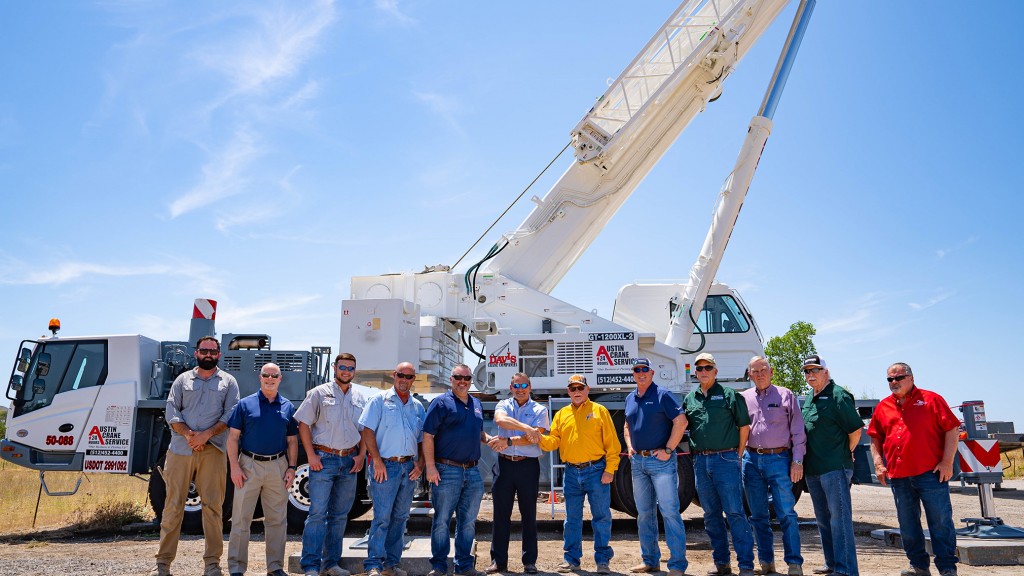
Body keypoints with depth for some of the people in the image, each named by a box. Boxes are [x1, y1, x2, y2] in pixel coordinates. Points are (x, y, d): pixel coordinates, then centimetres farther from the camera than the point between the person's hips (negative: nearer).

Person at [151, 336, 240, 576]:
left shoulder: (228, 382, 11)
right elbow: (171, 412, 6)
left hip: (213, 450, -1)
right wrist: (187, 434, -10)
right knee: (173, 505, 2)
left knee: (213, 506, 0)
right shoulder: (183, 380, 14)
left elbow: (230, 415, 1)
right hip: (180, 449, 1)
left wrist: (206, 434, -12)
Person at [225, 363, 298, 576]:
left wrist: (291, 467, 2)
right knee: (241, 518, 2)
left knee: (277, 519, 8)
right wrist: (234, 466, -10)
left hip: (278, 466, 3)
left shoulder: (287, 407, 9)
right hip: (249, 465, -2)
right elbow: (233, 437, -2)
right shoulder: (245, 404, 1)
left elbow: (292, 441, 11)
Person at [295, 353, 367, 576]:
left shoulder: (361, 398, 11)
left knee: (340, 515, 9)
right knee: (317, 513, -7)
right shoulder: (319, 393, -1)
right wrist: (311, 455, -10)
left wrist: (361, 455, 3)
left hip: (350, 461, 4)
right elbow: (303, 424, -4)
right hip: (324, 459, -4)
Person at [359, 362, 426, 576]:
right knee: (382, 516, -8)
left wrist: (420, 462, 3)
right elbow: (367, 431, -7)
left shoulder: (418, 407, 15)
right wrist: (377, 460, -14)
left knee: (400, 517, 9)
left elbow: (423, 438, 18)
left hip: (409, 468, 5)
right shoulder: (380, 401, 1)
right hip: (385, 465, -5)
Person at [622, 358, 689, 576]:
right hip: (638, 461, 7)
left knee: (669, 511, -7)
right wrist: (629, 446, 11)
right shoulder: (630, 399, 13)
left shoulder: (663, 395, -7)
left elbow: (681, 421, -14)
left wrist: (668, 450, -16)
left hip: (661, 461, -7)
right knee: (644, 513, 12)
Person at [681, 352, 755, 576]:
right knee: (711, 514, 10)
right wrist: (697, 454, 8)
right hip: (700, 461, 5)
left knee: (735, 512, -5)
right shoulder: (690, 399, 11)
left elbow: (744, 425, 3)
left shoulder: (729, 395, 0)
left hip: (725, 459, -5)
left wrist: (738, 453, 1)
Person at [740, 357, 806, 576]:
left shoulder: (786, 395, 5)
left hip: (778, 459, -3)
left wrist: (797, 460, -4)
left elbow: (798, 431, 2)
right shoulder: (743, 398, 11)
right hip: (751, 460, 3)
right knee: (758, 516, 9)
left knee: (786, 514, -5)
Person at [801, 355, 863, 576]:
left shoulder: (838, 396, -10)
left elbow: (856, 429, -12)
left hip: (834, 468, -9)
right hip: (812, 468, 9)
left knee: (839, 517, -7)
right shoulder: (810, 399, 16)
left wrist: (845, 454, -2)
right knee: (823, 519, 15)